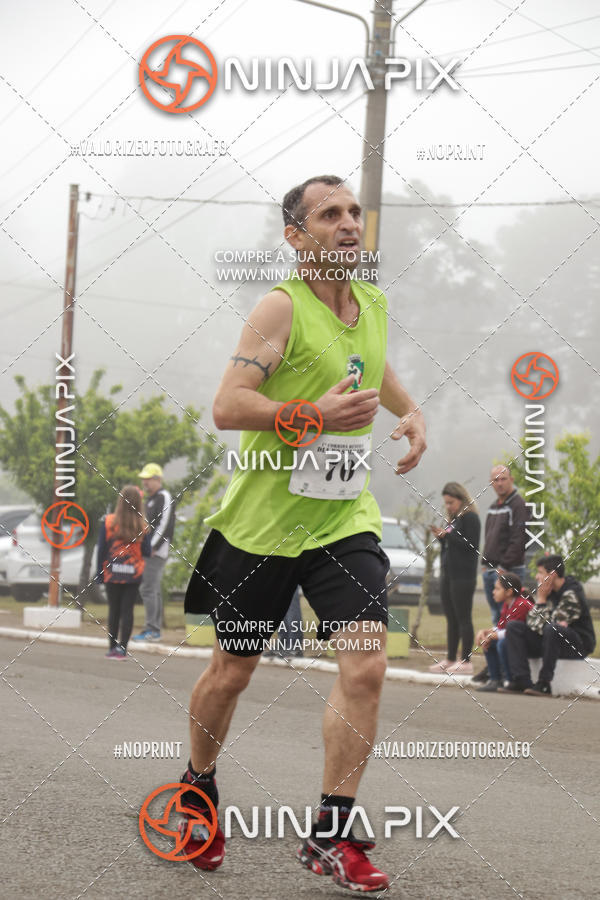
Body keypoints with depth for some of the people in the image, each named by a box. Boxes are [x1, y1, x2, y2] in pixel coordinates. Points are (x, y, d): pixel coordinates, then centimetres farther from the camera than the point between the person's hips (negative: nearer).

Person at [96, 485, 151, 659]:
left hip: (112, 574, 0)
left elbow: (101, 549, -5)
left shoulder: (108, 521, -7)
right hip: (134, 575, 0)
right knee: (127, 610, 4)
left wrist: (100, 572, 2)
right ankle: (122, 647, -1)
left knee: (114, 610, 9)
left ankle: (112, 647, 12)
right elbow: (146, 552, -5)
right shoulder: (142, 526, -7)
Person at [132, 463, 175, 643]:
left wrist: (153, 547, -21)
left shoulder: (164, 498, -10)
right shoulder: (150, 499, 21)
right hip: (150, 551, 10)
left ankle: (151, 629, -14)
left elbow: (164, 525, -19)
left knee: (148, 589, -13)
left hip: (157, 551, -10)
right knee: (154, 589, 11)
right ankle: (155, 629, 14)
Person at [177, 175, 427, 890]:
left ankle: (329, 836, -7)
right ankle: (198, 789, 38)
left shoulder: (373, 305, 7)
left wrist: (409, 410, 12)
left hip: (344, 520, 4)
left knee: (366, 664, -14)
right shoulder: (281, 307, -13)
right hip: (261, 521, -4)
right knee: (231, 671, 10)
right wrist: (314, 413, -32)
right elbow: (226, 407, -21)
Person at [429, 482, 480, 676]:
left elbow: (471, 546, -16)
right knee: (451, 618, 11)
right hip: (448, 575, 9)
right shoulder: (453, 519, 18)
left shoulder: (470, 518, -8)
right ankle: (450, 659, 15)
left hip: (463, 576, -9)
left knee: (463, 618, -8)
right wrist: (441, 536, 4)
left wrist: (448, 535, -15)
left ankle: (466, 661, -7)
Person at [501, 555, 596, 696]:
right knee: (513, 626, -4)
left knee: (551, 630, -40)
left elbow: (543, 626, -23)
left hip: (578, 645, -9)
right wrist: (540, 598, -11)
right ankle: (521, 681, -18)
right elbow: (531, 622, 2)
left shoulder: (571, 595, -20)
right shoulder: (549, 591, 6)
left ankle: (544, 684, -29)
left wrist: (541, 599, -15)